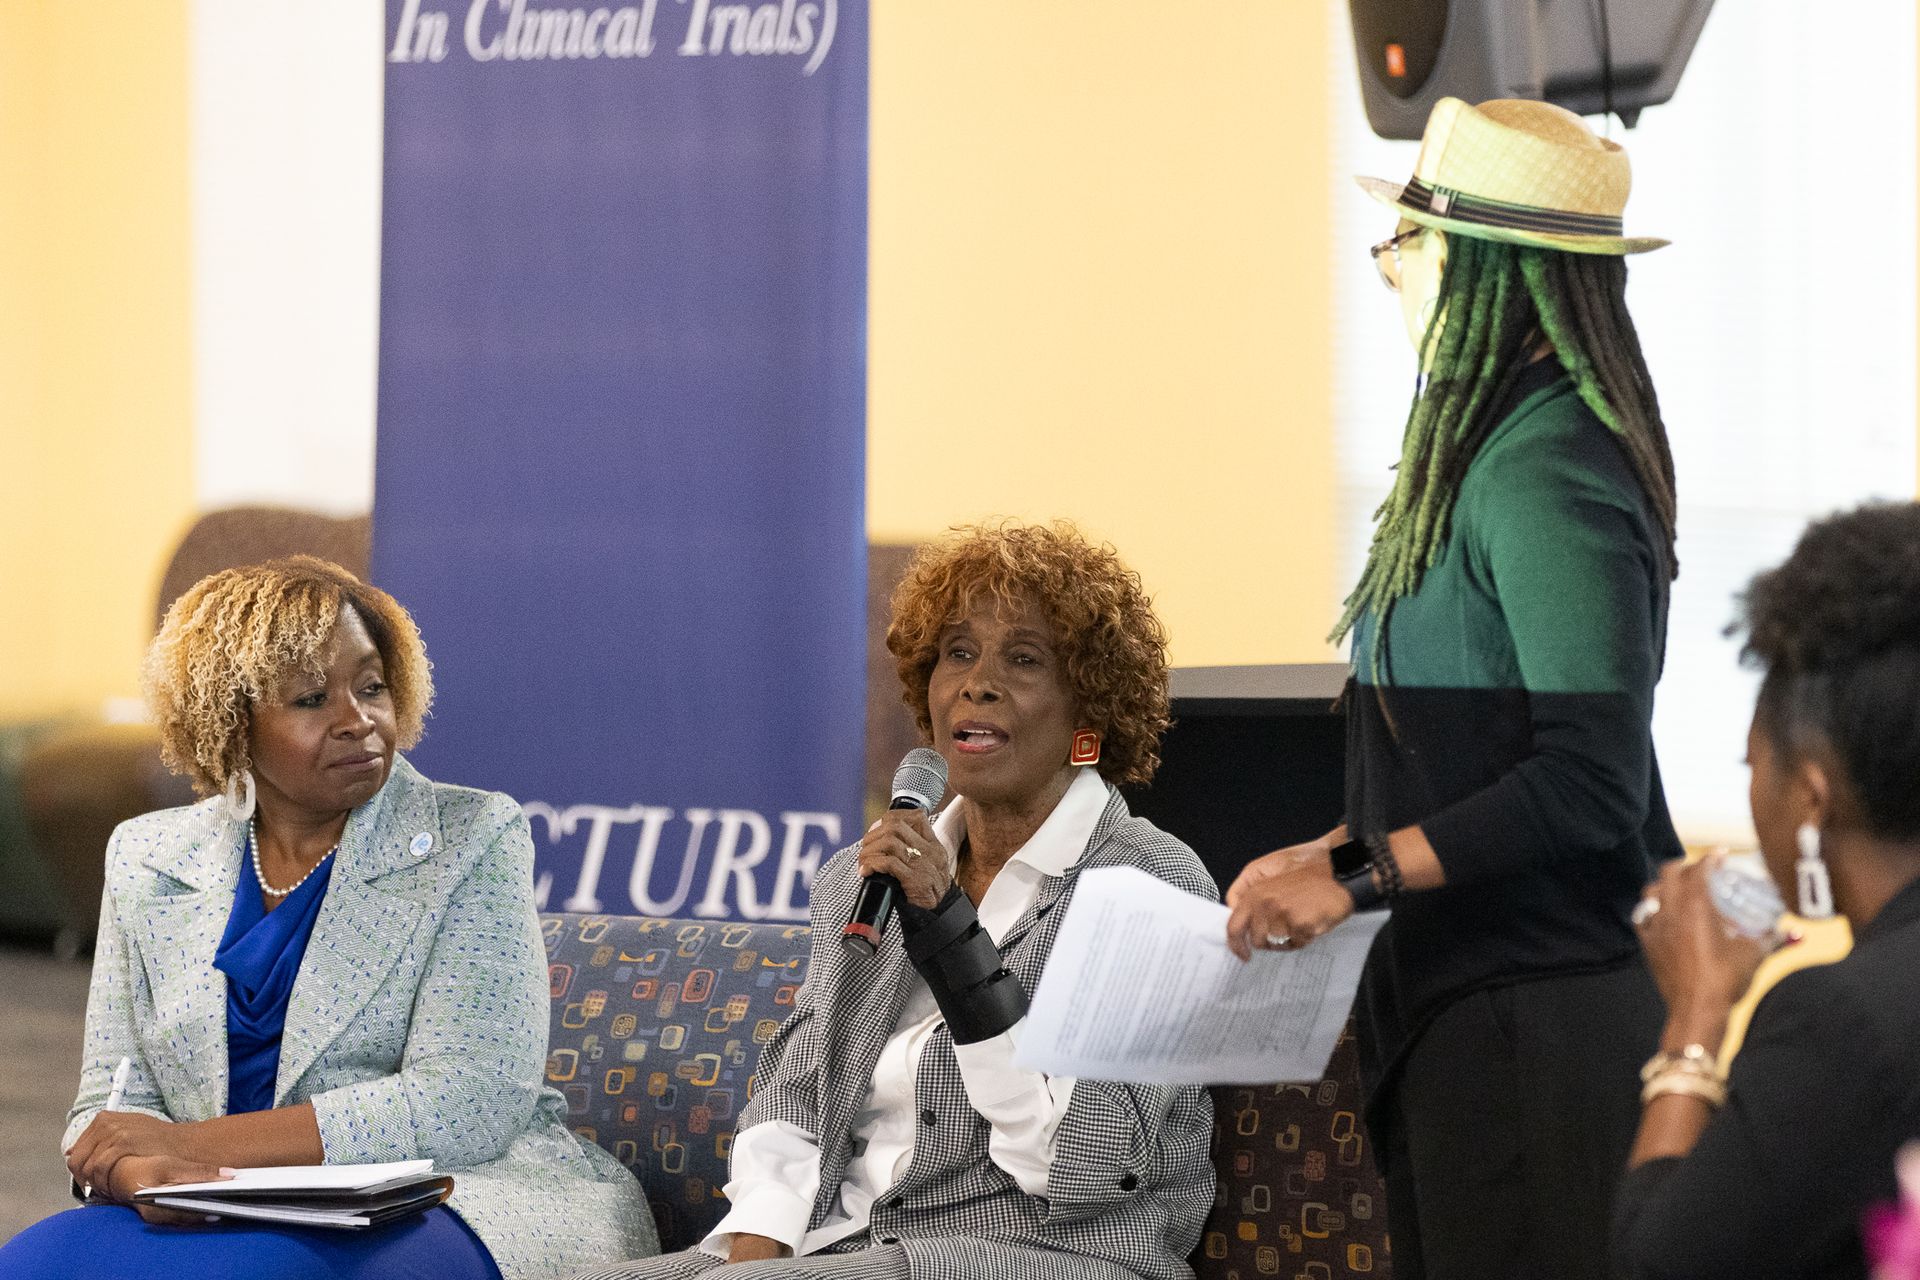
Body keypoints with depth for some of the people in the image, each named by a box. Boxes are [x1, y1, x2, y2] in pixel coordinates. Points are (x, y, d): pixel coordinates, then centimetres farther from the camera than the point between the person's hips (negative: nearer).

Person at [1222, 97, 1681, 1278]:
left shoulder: (1546, 481, -17)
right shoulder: (1497, 454, 14)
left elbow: (1589, 782, -22)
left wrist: (1356, 877, -20)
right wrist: (1328, 853, 14)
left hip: (1536, 1014, -10)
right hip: (1468, 995, 10)